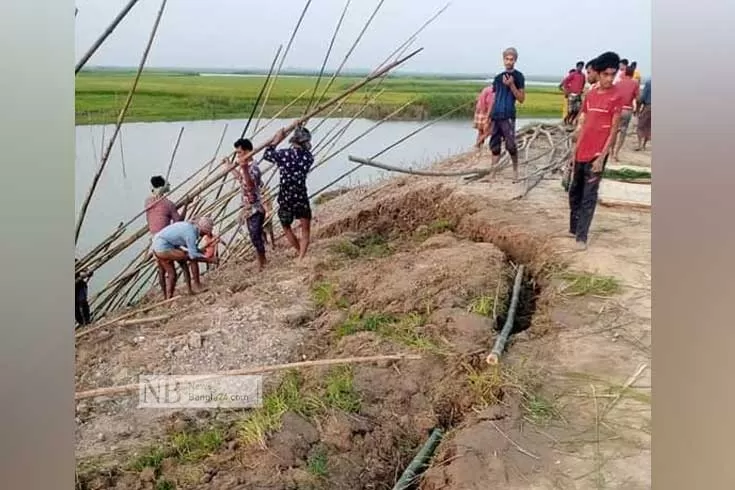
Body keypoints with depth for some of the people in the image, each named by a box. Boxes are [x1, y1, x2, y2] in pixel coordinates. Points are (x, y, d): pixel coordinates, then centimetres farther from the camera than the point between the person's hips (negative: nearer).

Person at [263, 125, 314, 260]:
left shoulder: (283, 154, -8)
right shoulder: (309, 157, -5)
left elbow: (267, 154, 10)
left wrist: (276, 140, 16)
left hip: (285, 198, 0)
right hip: (301, 197, 0)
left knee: (286, 227, 21)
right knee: (305, 229, 10)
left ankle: (301, 253, 32)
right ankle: (301, 258, -3)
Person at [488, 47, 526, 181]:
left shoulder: (518, 76, 2)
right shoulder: (498, 77, 16)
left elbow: (521, 99, -2)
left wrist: (511, 85, -14)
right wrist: (488, 117, 12)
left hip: (508, 116, -5)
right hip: (495, 116, 5)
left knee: (510, 145, -9)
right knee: (494, 145, 5)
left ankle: (515, 170, 5)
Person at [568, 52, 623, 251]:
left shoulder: (616, 97, -7)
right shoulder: (590, 94, 9)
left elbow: (614, 129, -10)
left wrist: (602, 157, -16)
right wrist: (575, 150, 12)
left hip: (597, 154, -6)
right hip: (581, 153, 6)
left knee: (589, 197, -4)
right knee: (574, 192, 15)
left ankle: (581, 237, 0)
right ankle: (573, 229, 29)